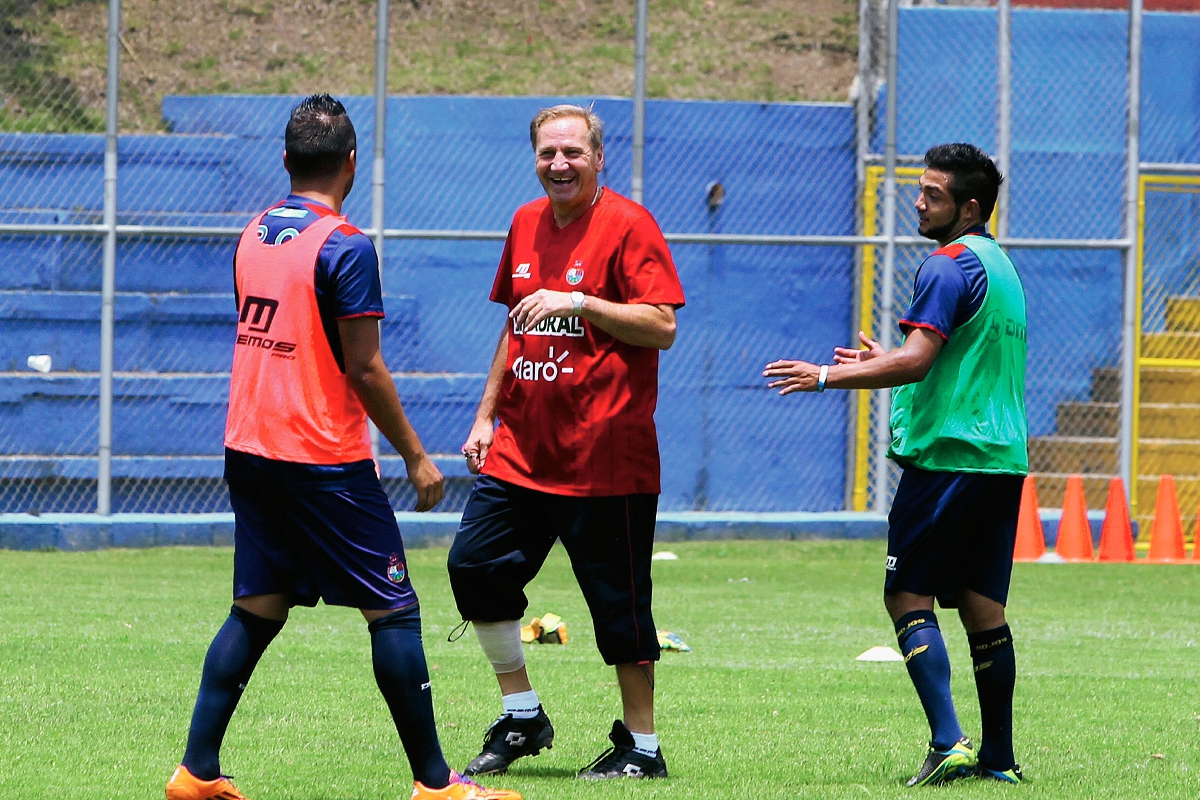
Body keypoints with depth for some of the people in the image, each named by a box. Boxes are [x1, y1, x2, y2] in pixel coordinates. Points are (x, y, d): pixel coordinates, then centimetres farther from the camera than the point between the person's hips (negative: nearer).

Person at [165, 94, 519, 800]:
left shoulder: (253, 236, 8)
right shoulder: (345, 247, -14)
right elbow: (364, 369, -16)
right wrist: (416, 456, -8)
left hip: (248, 451, 7)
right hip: (325, 460, -7)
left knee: (257, 612, 12)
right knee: (394, 610, 0)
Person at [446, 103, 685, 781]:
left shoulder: (627, 225, -9)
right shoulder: (527, 224, 13)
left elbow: (662, 326, -16)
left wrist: (578, 301, -23)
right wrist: (488, 414, 19)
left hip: (604, 457, -7)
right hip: (523, 447, 7)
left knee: (618, 597, -2)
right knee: (475, 565, 2)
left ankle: (642, 746, 9)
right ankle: (522, 718, 16)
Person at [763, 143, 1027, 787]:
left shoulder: (948, 267, -11)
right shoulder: (999, 267, 19)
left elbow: (916, 360, -20)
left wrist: (827, 377, -14)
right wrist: (882, 363, 28)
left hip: (945, 456, -9)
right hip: (1003, 461, 9)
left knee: (908, 595, -5)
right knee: (983, 607, 11)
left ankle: (947, 744, -17)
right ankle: (998, 757, 10)